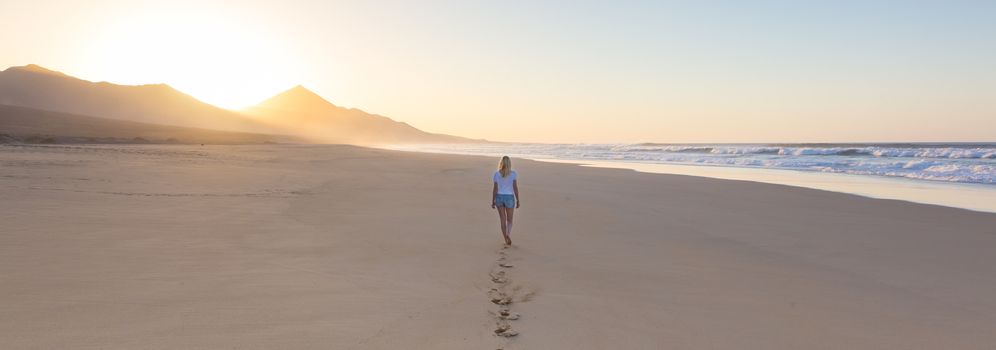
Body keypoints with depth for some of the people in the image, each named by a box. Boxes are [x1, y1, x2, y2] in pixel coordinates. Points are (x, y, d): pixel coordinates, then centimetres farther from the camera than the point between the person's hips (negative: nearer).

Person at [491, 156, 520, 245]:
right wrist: (518, 200, -3)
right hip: (509, 197, -1)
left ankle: (507, 240, 10)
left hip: (499, 197, 1)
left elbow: (495, 188, -4)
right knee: (509, 220, 11)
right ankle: (508, 234, -17)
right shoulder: (513, 174, -6)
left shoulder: (497, 174, -4)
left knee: (503, 220, 10)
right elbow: (515, 187, -9)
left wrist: (493, 201, 3)